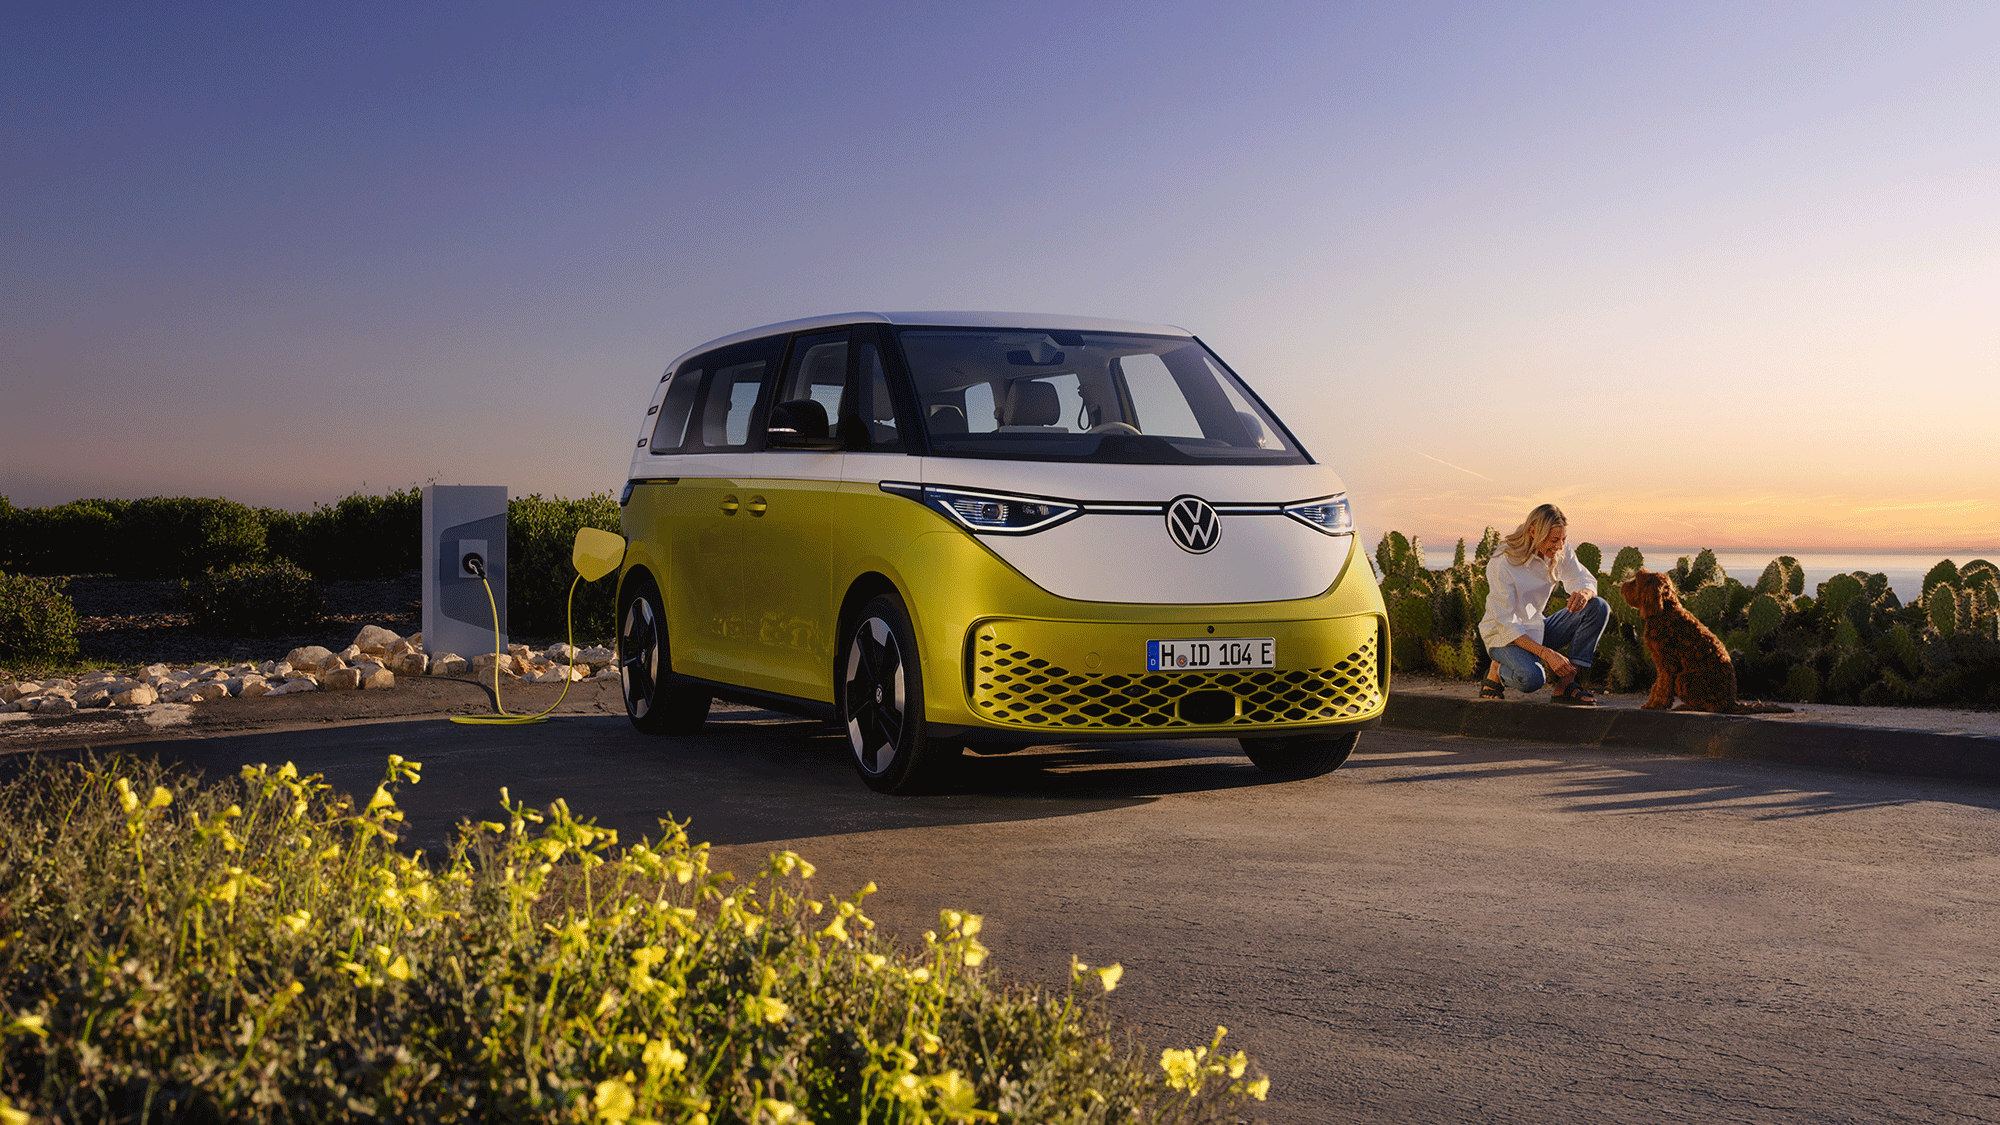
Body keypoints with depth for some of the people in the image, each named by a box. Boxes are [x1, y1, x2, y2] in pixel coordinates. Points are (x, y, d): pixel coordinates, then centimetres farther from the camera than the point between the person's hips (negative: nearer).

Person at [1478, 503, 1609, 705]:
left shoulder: (1560, 551, -7)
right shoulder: (1502, 564, -25)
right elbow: (1507, 625, -25)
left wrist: (1584, 593, -28)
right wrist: (1546, 654, -34)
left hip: (1537, 630, 7)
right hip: (1503, 636, -7)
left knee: (1599, 608, -14)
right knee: (1532, 678, -38)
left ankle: (1566, 685, -15)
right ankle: (1497, 671, -1)